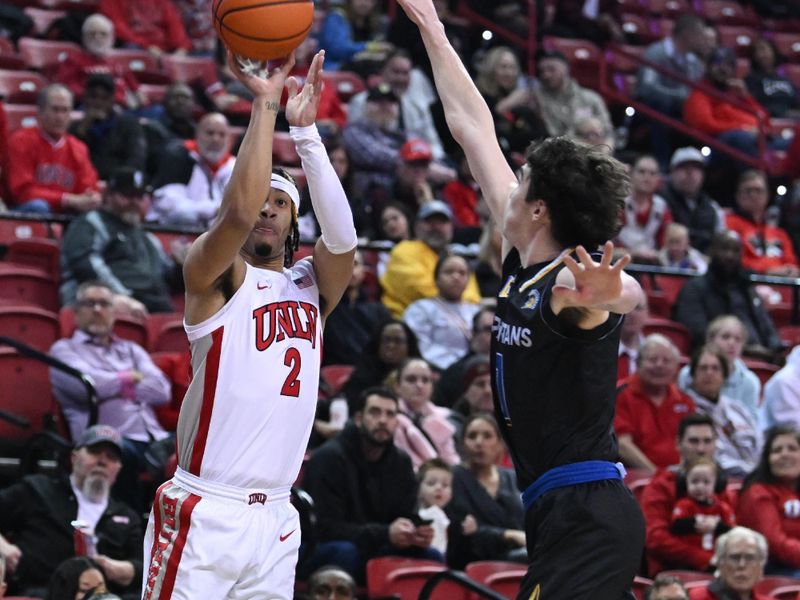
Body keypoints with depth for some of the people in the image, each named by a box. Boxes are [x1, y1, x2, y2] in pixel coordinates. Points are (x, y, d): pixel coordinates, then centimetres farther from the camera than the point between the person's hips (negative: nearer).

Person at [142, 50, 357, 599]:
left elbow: (342, 235, -7)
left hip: (276, 518, 5)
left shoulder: (311, 285, 13)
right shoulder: (213, 275, 0)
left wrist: (304, 128, -12)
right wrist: (265, 105, -16)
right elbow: (238, 211, -20)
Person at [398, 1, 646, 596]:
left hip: (586, 518, -9)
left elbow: (630, 295, -40)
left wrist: (605, 294, -65)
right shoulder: (521, 265, 10)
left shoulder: (568, 285, -14)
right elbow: (474, 130, 17)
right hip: (561, 514, 9)